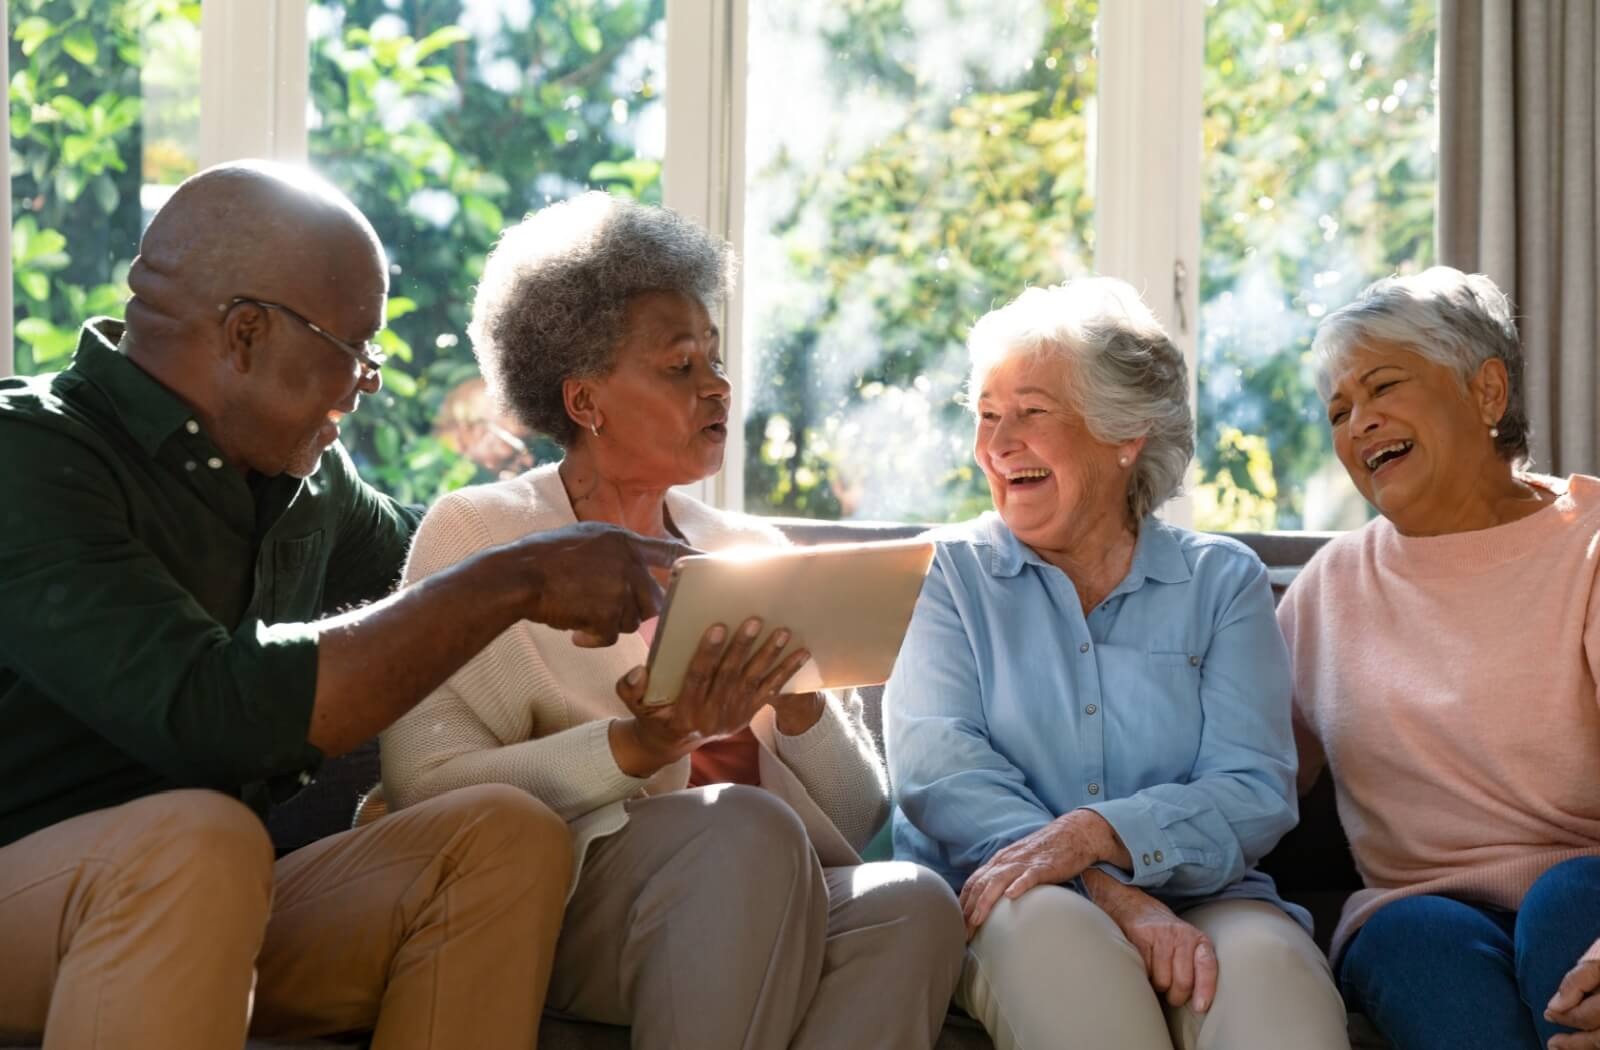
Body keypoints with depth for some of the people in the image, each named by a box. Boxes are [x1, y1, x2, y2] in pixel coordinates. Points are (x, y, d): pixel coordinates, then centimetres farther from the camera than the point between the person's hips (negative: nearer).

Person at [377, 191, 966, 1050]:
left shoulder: (751, 552, 19)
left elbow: (859, 818, 15)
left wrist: (800, 699, -5)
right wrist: (646, 743, -17)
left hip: (772, 911, 4)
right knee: (747, 829, -35)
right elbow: (427, 794, -8)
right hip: (564, 901, -4)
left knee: (913, 902, -29)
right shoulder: (476, 535, 6)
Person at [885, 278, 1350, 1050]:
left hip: (1194, 903, 0)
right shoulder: (948, 573, 11)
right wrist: (1112, 894, -22)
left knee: (1265, 960, -34)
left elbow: (1255, 791, -2)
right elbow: (935, 764, -7)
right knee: (1044, 921, -35)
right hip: (998, 906, 0)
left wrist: (1096, 833, -23)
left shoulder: (1222, 581, 13)